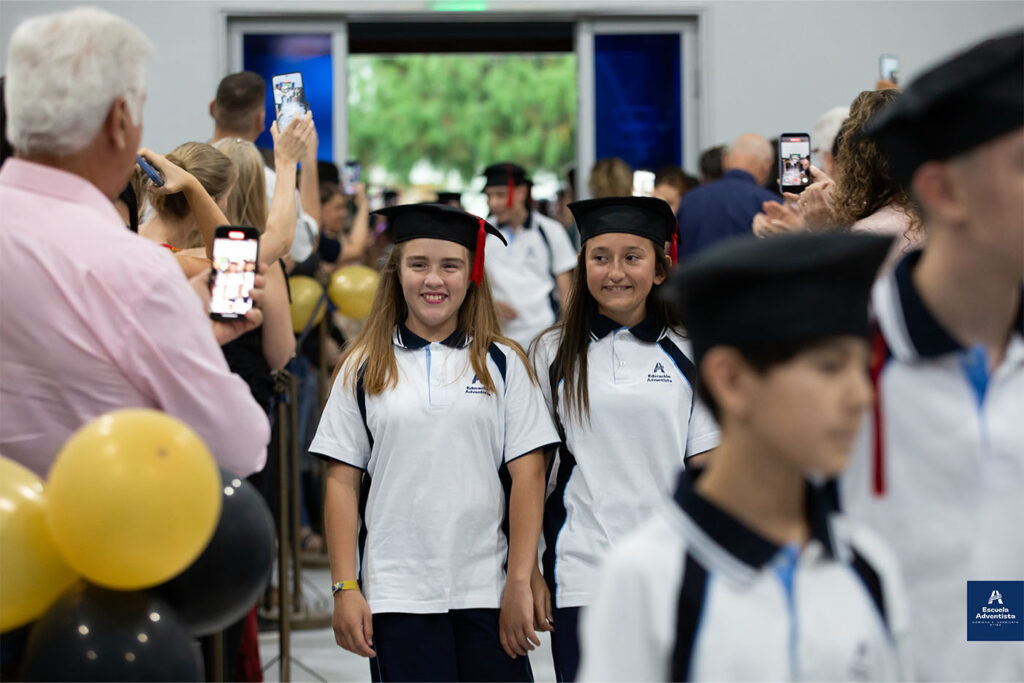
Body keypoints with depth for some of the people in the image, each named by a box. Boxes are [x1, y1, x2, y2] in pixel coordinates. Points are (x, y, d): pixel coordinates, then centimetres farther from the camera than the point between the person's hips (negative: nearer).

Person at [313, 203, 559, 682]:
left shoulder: (502, 364, 6)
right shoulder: (363, 369, 6)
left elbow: (528, 475, 1)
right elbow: (343, 482, 4)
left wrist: (519, 583, -5)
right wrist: (345, 588, -2)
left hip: (487, 594, 0)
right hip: (397, 597, 0)